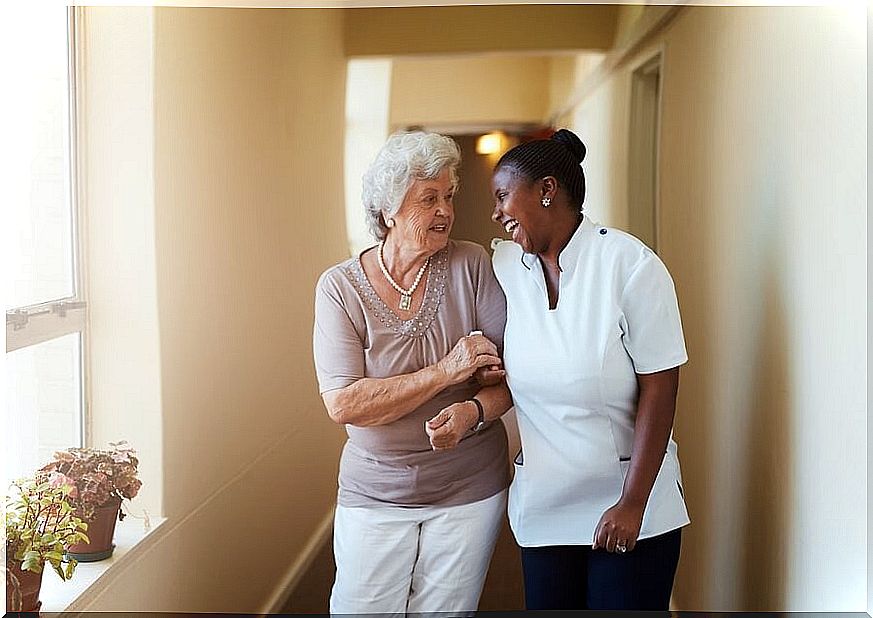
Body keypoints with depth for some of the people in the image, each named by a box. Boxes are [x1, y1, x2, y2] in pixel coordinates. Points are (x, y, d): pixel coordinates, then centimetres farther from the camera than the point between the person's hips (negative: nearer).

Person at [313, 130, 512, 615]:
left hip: (469, 492, 1)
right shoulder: (340, 287, -9)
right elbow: (343, 403, -18)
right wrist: (446, 371, -23)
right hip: (374, 495, -1)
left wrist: (474, 412, -25)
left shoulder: (470, 266, -6)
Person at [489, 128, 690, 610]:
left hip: (630, 507, -4)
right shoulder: (504, 265, 1)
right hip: (542, 506, 4)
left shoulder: (630, 265, -13)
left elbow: (659, 389, -13)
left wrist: (632, 503, -15)